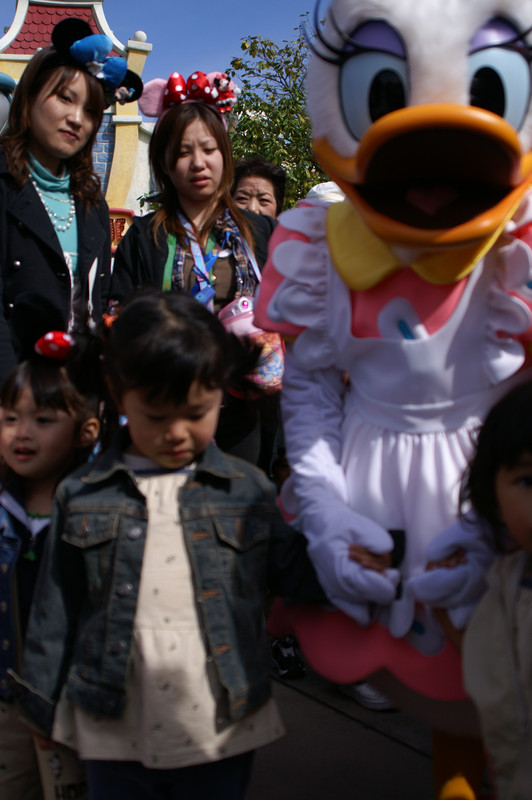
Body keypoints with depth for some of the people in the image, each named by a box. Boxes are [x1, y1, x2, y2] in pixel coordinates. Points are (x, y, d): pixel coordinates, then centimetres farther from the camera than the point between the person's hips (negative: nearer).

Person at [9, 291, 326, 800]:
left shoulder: (247, 491, -4)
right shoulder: (81, 498, -3)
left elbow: (294, 569, -1)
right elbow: (56, 611, 2)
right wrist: (44, 703, 5)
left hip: (221, 735, 0)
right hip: (114, 738, 0)